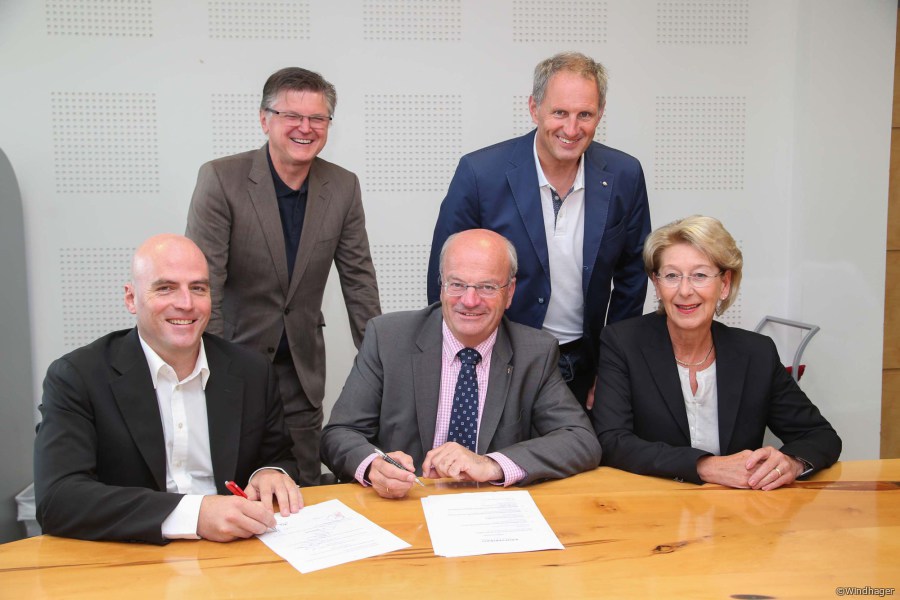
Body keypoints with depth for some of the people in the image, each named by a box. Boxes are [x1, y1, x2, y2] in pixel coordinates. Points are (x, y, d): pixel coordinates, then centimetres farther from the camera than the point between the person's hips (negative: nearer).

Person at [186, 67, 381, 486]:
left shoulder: (343, 188, 0)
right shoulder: (220, 179, -11)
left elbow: (359, 279, 4)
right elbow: (203, 284, -13)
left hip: (301, 372, 3)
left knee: (304, 492, 8)